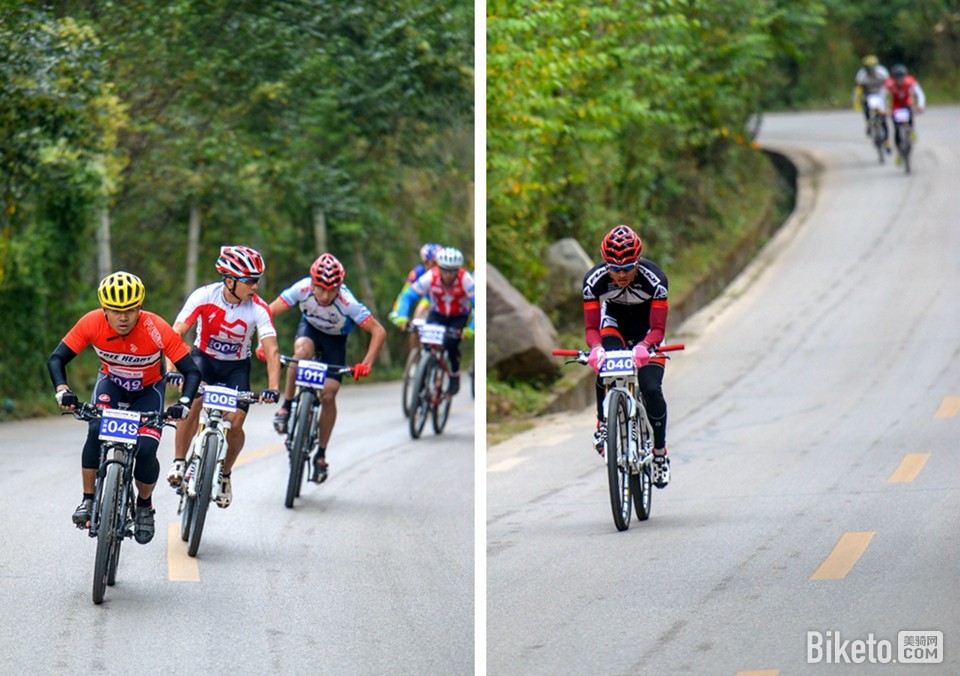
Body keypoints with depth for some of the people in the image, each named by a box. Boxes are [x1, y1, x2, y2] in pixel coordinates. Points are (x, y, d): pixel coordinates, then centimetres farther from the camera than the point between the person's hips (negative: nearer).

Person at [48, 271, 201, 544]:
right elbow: (57, 359, -21)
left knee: (146, 450, -19)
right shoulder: (92, 323, -28)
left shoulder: (157, 329, -33)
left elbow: (191, 371, -29)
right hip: (111, 383, 1)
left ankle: (144, 506, 9)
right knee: (96, 431, -28)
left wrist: (183, 404, -46)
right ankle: (87, 500, -14)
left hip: (148, 389, -1)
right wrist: (62, 391, -39)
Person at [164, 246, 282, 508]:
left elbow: (271, 349, -27)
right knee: (193, 401, -30)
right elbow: (176, 334, -27)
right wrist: (171, 369, -42)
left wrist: (273, 386, -42)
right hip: (204, 358, -1)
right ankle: (179, 462, -15)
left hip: (236, 367, 1)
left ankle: (226, 474, 13)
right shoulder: (204, 296, -23)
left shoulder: (258, 309, -22)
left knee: (235, 422, -16)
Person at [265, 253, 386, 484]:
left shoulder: (347, 302, -36)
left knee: (328, 395, -11)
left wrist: (366, 364, -42)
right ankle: (286, 406, -17)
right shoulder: (302, 289, -32)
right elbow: (268, 313, -29)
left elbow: (378, 332, -33)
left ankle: (321, 454, 6)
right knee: (302, 351, -35)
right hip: (310, 328, 1)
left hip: (335, 340, -1)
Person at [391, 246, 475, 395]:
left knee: (450, 343, -26)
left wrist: (471, 328, -48)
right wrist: (402, 316, -43)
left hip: (459, 317, -1)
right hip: (437, 314, 1)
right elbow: (408, 296, -25)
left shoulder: (465, 280, -29)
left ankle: (455, 374, 1)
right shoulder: (430, 277, -26)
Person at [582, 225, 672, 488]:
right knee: (604, 365, -32)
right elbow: (591, 327, -27)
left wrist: (644, 346, -54)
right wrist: (596, 347, -49)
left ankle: (660, 452, 3)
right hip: (614, 319, 1)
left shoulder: (654, 279, -34)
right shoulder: (594, 279, -30)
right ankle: (603, 423, -11)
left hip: (646, 324, -1)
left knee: (651, 389, -16)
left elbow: (658, 328, -32)